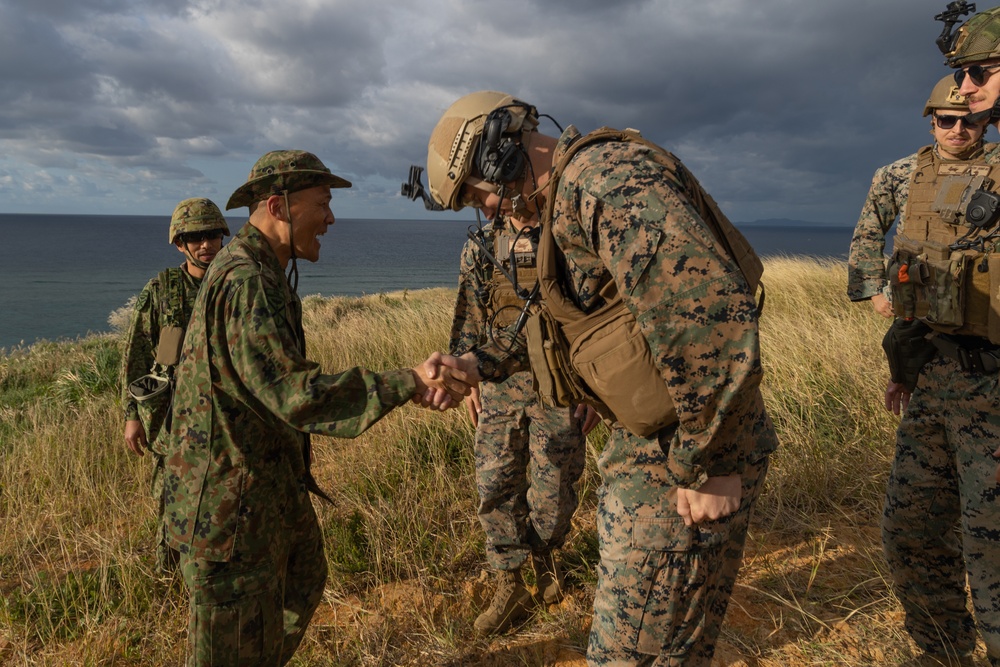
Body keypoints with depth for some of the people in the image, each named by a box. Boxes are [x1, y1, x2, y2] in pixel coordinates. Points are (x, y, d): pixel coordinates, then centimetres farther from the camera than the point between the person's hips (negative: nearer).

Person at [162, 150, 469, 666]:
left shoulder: (263, 273, 11)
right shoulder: (245, 281, -24)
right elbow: (296, 394, -31)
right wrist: (408, 384, -32)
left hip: (270, 484, 10)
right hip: (229, 501, -10)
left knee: (302, 584, 26)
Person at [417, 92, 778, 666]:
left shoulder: (605, 174, -20)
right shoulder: (570, 197, 14)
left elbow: (713, 306, -30)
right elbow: (565, 318, 22)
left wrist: (706, 464, -25)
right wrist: (483, 365, 12)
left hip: (688, 460, -10)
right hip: (645, 442, 10)